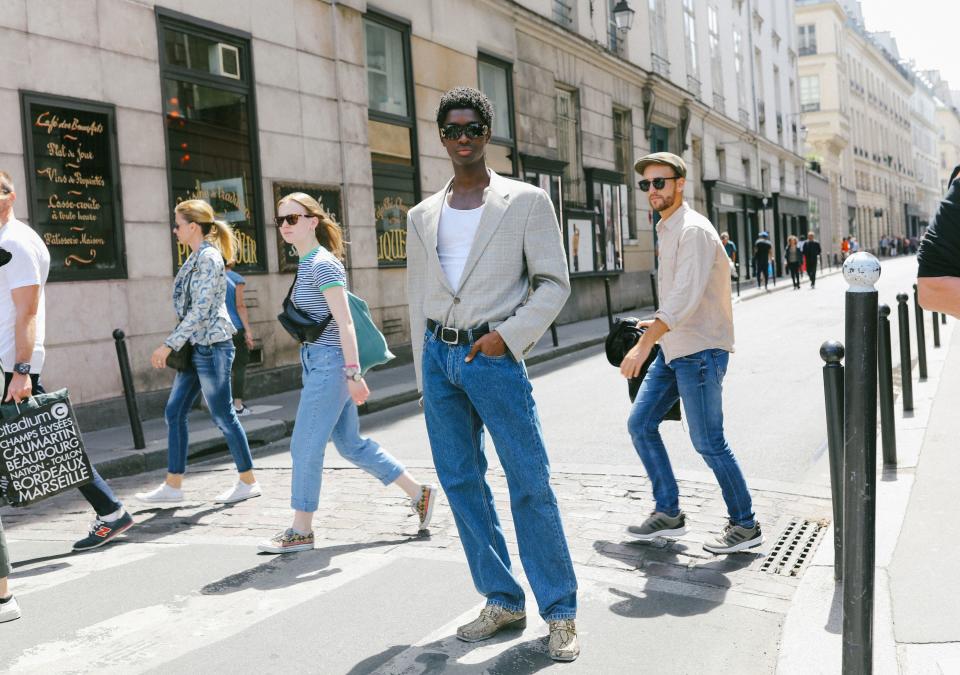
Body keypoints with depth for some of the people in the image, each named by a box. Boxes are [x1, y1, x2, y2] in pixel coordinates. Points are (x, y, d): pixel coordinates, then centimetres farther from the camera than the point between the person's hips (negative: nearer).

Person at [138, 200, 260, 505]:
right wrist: (174, 344, 16)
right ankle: (173, 485, 15)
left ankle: (248, 482, 12)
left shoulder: (209, 257, -14)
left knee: (223, 416, -1)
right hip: (196, 347, 10)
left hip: (212, 346, -10)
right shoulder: (195, 257, 14)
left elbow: (200, 310, -20)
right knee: (174, 413, 8)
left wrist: (169, 345, -19)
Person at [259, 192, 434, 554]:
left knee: (305, 447, -3)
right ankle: (419, 493, 21)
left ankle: (301, 531, 9)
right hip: (318, 363, 10)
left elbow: (345, 322, -18)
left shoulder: (322, 264, -13)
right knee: (352, 444, 13)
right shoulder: (306, 265, 15)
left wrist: (353, 373, -22)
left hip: (329, 363, -10)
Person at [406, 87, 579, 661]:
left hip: (493, 357, -5)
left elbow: (554, 283, -2)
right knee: (461, 482, 8)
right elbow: (419, 298, 16)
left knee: (531, 484, -4)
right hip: (439, 356, 5)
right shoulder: (422, 217, 13)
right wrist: (424, 372, 11)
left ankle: (560, 613, 9)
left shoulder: (526, 202, 1)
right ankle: (503, 602, 21)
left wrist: (508, 337, -13)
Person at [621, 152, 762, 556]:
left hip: (700, 350, -10)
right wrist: (656, 326, 20)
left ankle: (745, 526, 12)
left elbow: (684, 297, -26)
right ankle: (668, 512, 20)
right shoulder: (666, 231, 14)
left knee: (708, 442, -4)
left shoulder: (693, 231, -16)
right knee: (640, 424, 9)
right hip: (673, 349, 10)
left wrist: (643, 345, -29)